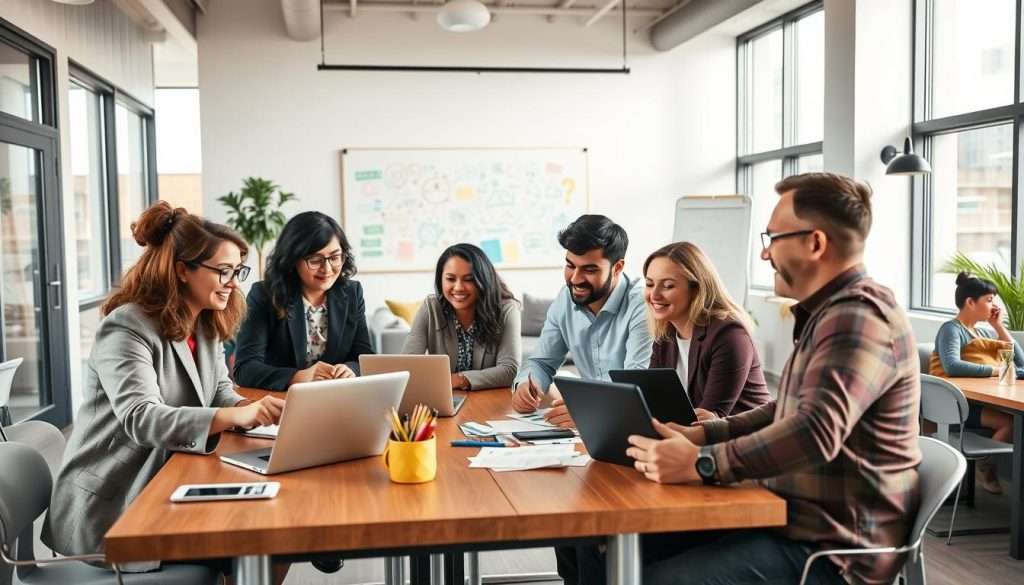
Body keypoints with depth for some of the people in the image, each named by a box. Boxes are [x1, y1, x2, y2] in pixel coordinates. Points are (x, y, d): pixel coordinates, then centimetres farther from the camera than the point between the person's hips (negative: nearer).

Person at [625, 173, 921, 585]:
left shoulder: (859, 317, -20)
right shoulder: (831, 313, 15)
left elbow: (815, 431, -33)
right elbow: (785, 414, 21)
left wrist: (700, 463, -30)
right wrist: (703, 434, 8)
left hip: (833, 550, -10)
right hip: (802, 522, 10)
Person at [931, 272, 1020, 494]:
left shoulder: (984, 332, 23)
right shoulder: (951, 329, -3)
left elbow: (1020, 362, 14)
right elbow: (952, 366, -23)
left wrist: (998, 326, 12)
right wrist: (997, 370, -21)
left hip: (989, 401, 7)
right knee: (1013, 421, -28)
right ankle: (986, 466, -6)